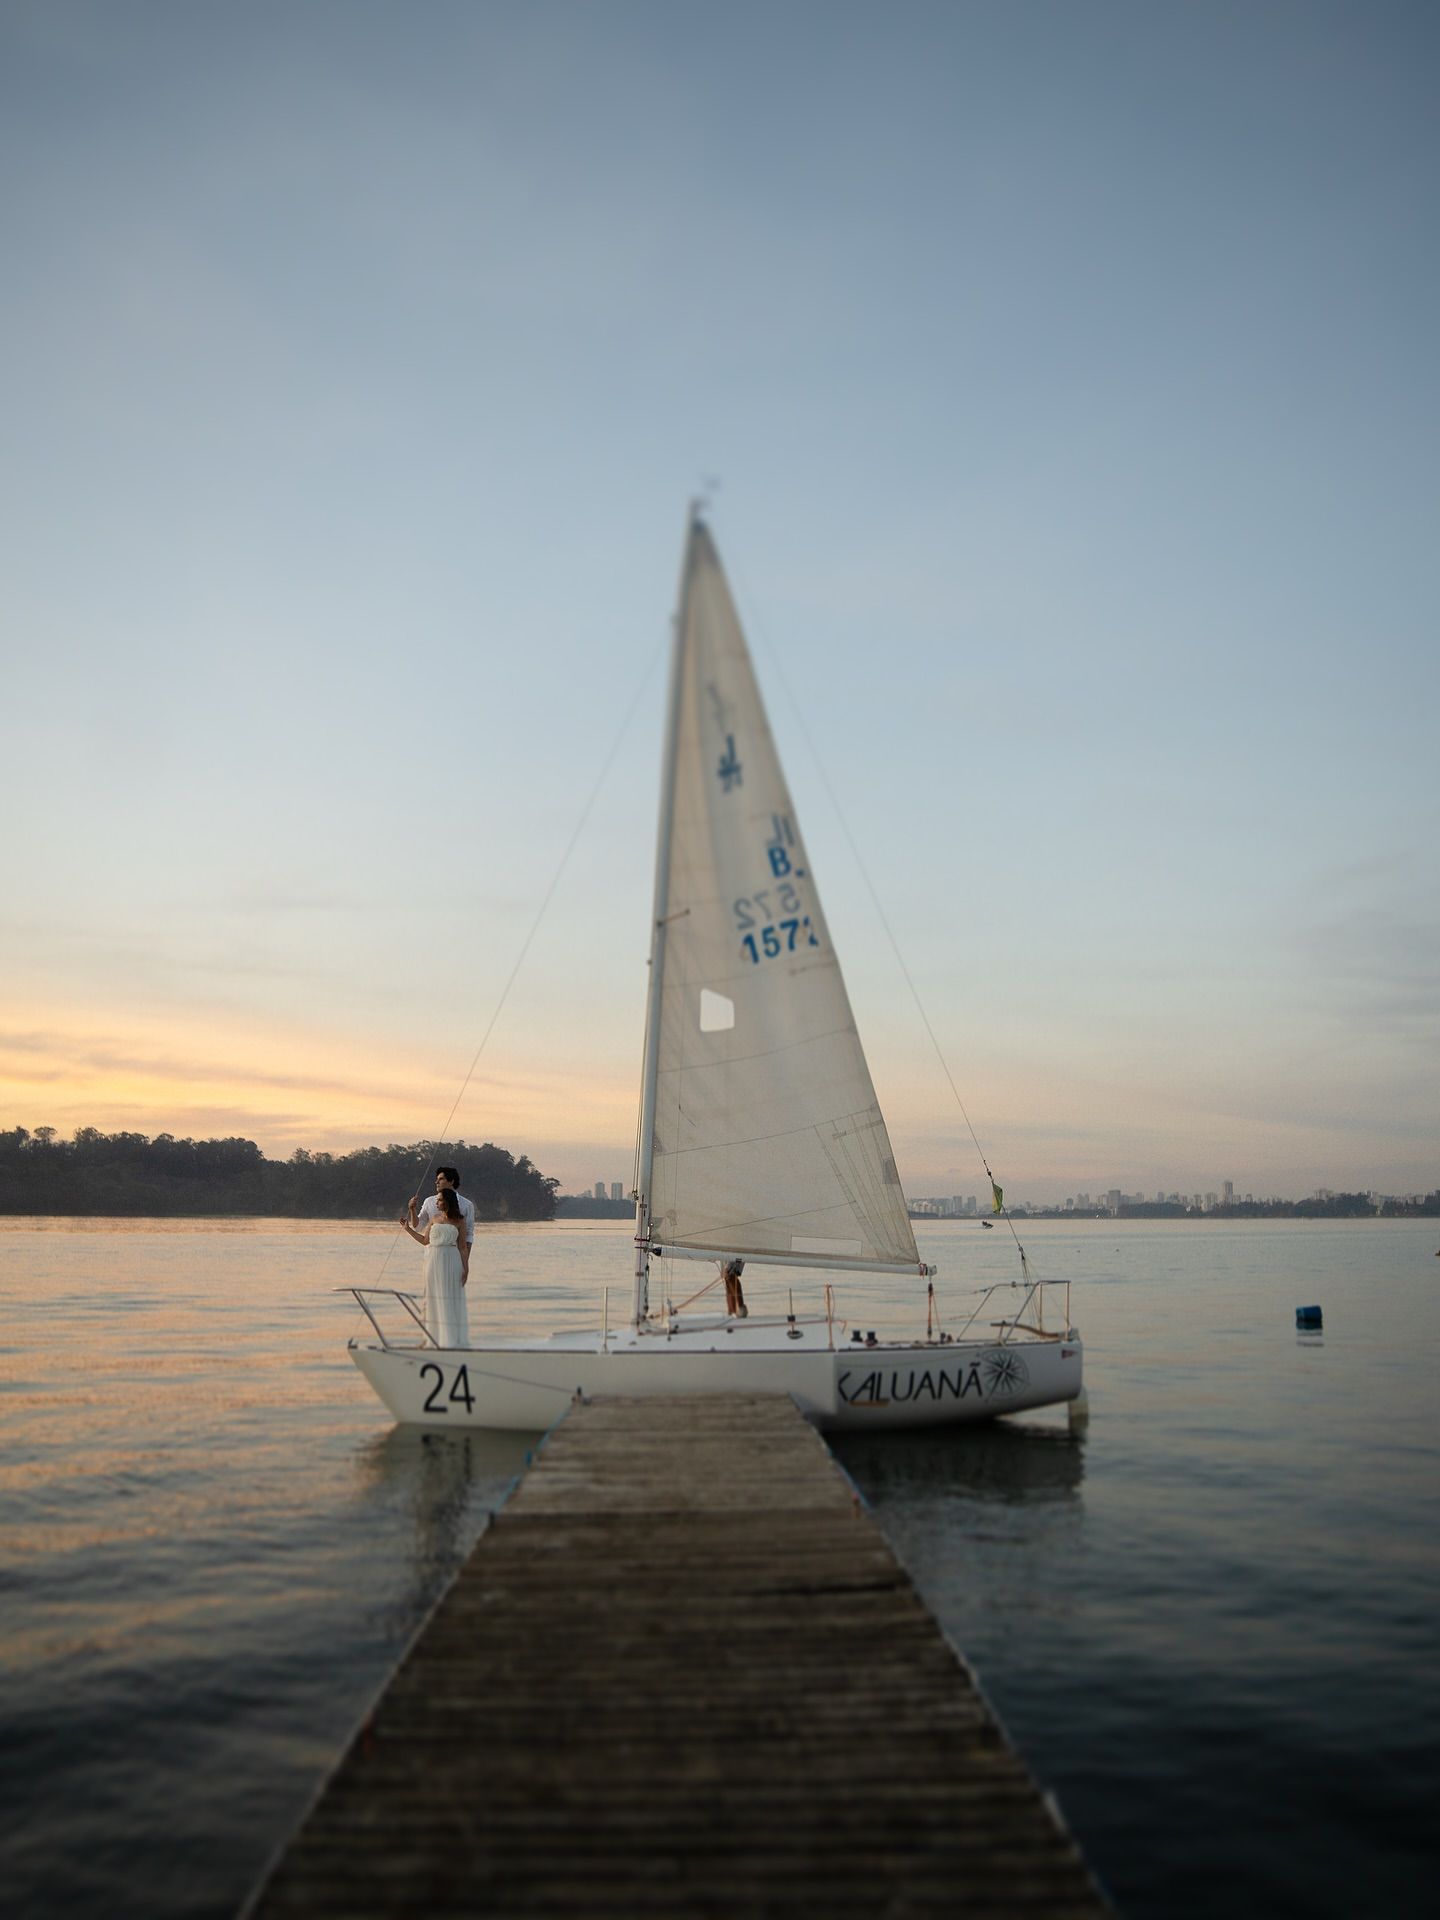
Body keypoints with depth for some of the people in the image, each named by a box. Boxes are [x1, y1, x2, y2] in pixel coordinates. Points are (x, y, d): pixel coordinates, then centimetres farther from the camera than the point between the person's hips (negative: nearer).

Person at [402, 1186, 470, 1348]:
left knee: (451, 1301, -2)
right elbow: (425, 1240, 15)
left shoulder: (459, 1220, 0)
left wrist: (466, 1269, -5)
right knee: (435, 1300, 6)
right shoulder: (435, 1218, 11)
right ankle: (437, 1338, 12)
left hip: (451, 1262, -4)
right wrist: (408, 1229, 10)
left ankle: (453, 1339, 4)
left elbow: (463, 1247, 0)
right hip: (434, 1261, 4)